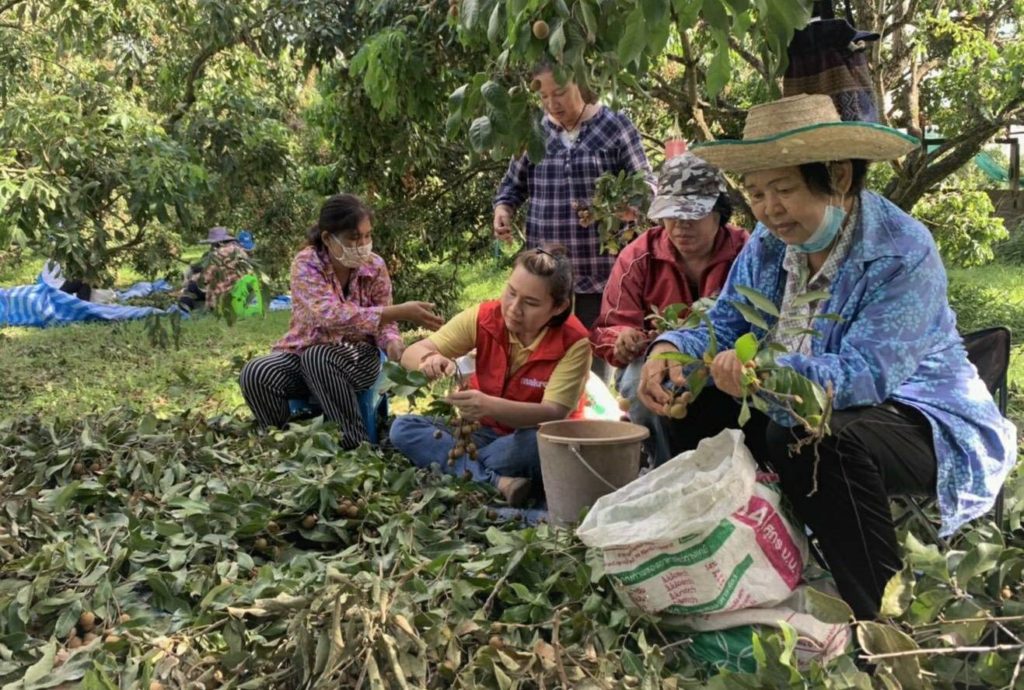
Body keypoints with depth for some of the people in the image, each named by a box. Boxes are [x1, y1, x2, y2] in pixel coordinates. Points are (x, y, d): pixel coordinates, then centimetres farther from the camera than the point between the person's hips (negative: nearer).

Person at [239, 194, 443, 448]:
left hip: (357, 356, 0)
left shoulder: (375, 266, -7)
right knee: (255, 373, -30)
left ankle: (354, 442, -23)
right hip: (305, 351, 0)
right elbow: (330, 315, -33)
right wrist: (400, 312, -40)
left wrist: (393, 342, -27)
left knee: (317, 358, -35)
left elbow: (383, 319, -1)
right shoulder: (306, 264, -17)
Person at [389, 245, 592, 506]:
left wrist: (490, 406, -44)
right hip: (485, 433, 4)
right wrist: (430, 359, -36)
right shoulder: (484, 318, -12)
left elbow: (554, 414, -27)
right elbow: (411, 354, -10)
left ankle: (458, 468, -16)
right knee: (403, 429, -18)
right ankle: (498, 483, -32)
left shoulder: (574, 343, -19)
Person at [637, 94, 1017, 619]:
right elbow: (722, 328, 1)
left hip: (924, 420, -7)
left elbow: (865, 374, -31)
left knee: (813, 441, -36)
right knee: (696, 407, -4)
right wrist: (671, 349, -22)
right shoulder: (768, 244, -1)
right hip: (802, 411, 8)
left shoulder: (903, 253, -22)